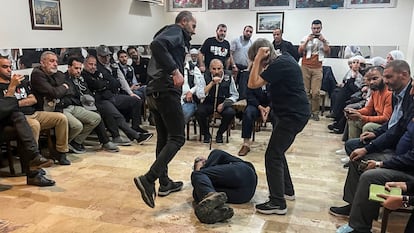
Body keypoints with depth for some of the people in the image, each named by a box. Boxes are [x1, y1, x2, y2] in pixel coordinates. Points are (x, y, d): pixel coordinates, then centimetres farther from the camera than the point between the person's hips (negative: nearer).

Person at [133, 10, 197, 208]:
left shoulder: (170, 34, 28)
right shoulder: (176, 31, -2)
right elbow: (157, 44, -23)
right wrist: (175, 70, -26)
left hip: (154, 91, 10)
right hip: (166, 90, -10)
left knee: (164, 138, 14)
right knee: (177, 138, -8)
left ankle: (164, 183, 21)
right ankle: (148, 179, -17)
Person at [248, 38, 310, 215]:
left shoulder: (279, 65, -19)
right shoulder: (284, 58, 11)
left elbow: (253, 84, -22)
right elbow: (263, 77, 20)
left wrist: (258, 59, -18)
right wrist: (259, 61, 7)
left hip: (293, 115, -10)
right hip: (295, 112, 10)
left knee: (273, 156, -9)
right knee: (277, 152, 19)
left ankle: (278, 203, -5)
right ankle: (287, 190, 33)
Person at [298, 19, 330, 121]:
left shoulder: (324, 39, 12)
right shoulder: (305, 38, 8)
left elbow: (328, 53, 2)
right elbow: (300, 51, -1)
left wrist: (323, 41, -7)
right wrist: (307, 41, -10)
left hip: (317, 68, 0)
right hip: (305, 67, 0)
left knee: (316, 92, -8)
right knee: (305, 91, -2)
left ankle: (315, 112, 2)